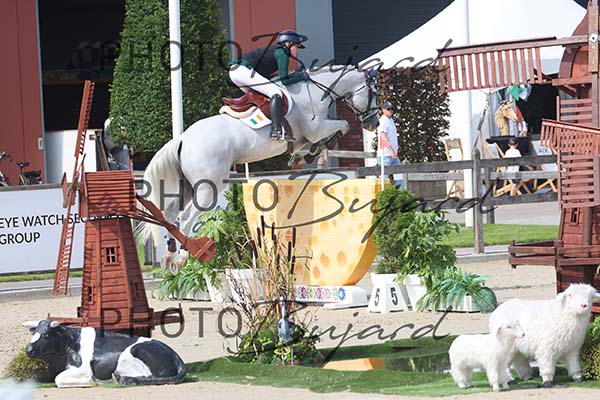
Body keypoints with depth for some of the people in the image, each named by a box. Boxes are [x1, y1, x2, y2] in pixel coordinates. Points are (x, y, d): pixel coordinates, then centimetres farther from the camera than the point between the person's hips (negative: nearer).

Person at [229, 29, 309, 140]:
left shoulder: (275, 50, 25)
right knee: (276, 93, -13)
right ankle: (276, 131, -25)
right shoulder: (282, 54, -3)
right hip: (244, 70, -10)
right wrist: (301, 76, 7)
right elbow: (285, 80, -9)